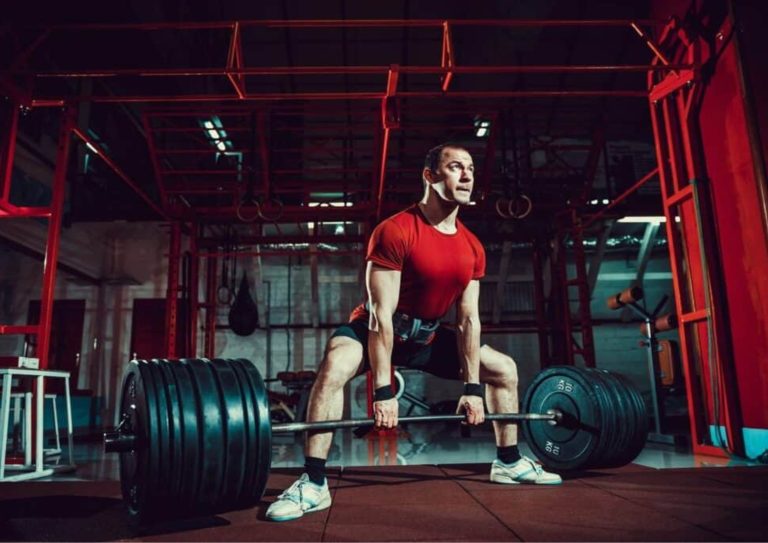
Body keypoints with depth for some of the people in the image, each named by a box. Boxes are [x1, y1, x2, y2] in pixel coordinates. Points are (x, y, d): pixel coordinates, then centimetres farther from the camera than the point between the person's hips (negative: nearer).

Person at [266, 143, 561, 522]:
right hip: (376, 330, -6)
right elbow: (381, 314, -29)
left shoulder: (473, 249, -6)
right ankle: (313, 483, -26)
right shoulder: (394, 232, -26)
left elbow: (469, 319, -3)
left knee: (504, 369, 8)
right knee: (335, 367, -38)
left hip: (427, 336, 7)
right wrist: (383, 391, -30)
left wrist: (472, 388, -5)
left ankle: (509, 462, 25)